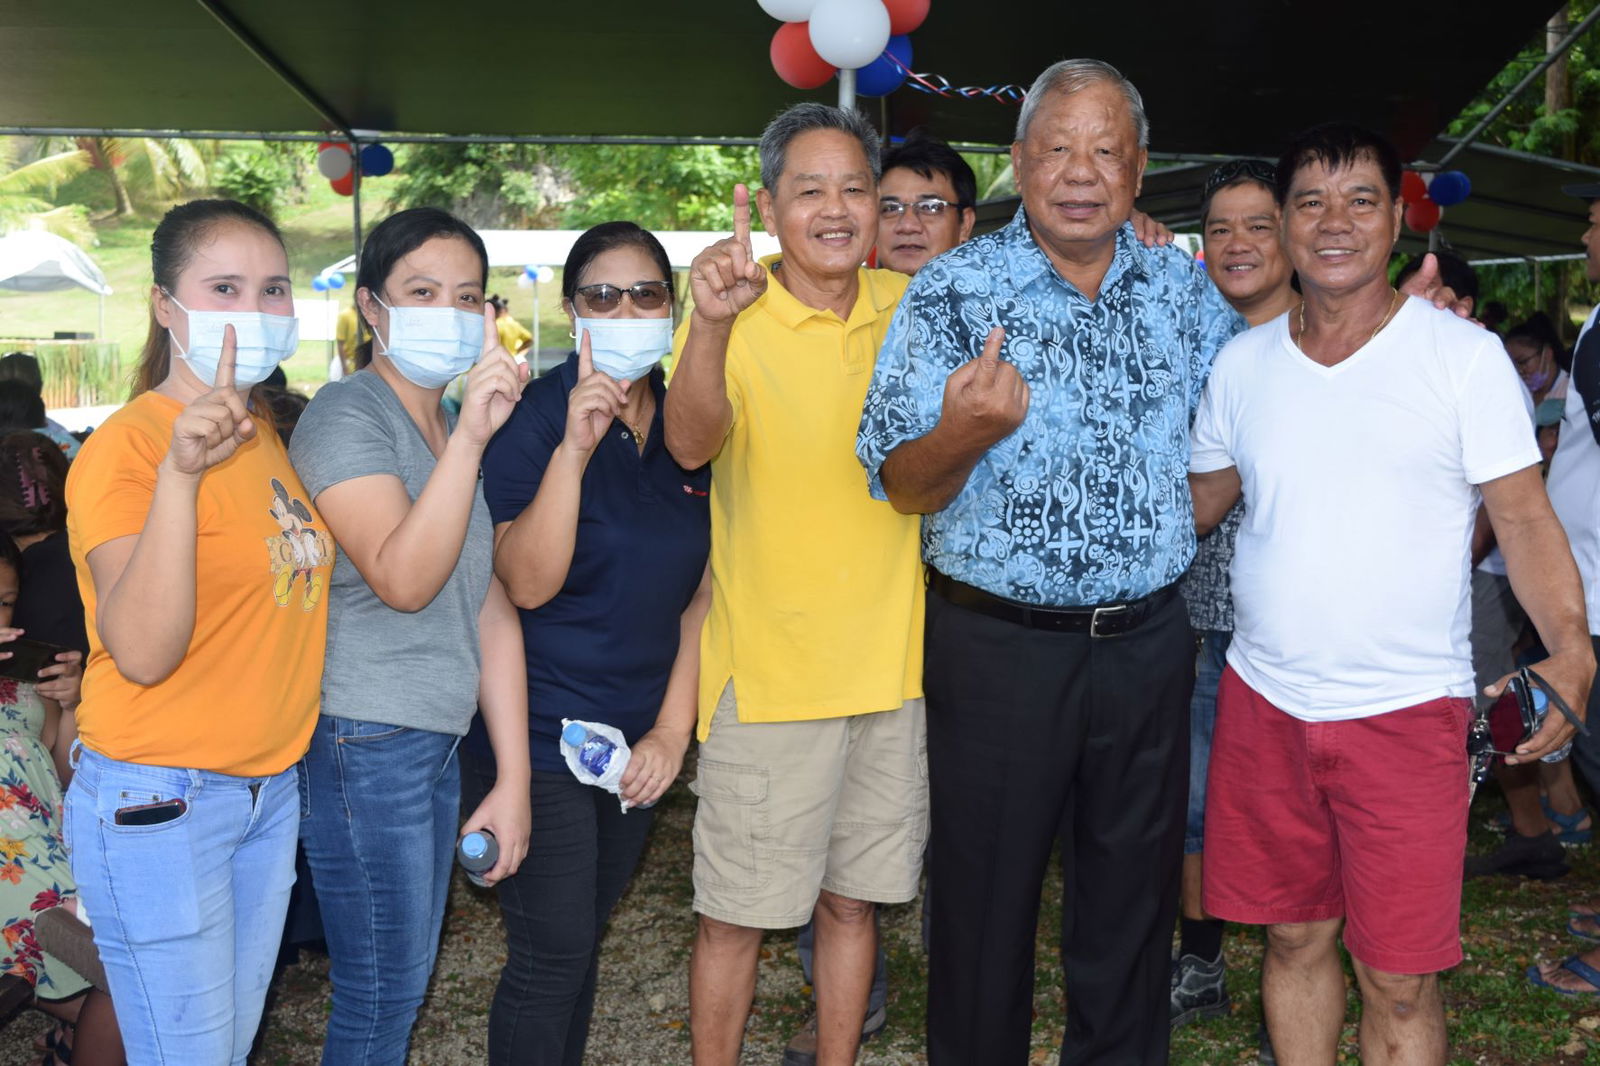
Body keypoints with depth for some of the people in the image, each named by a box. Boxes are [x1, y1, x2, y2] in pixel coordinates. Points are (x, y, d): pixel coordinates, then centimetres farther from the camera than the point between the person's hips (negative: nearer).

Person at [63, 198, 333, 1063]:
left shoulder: (262, 435, 9)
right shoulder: (124, 447, -15)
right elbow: (142, 651, -28)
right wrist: (179, 471, -37)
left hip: (272, 788, 8)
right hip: (160, 802, -7)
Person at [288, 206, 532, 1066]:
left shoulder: (459, 428, 12)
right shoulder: (346, 414, -12)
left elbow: (490, 609, 11)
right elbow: (403, 579, -25)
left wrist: (513, 778, 9)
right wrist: (471, 435, -31)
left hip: (436, 740, 8)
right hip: (363, 745, -8)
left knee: (407, 978, 17)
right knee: (381, 995, 3)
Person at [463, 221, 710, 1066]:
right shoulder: (534, 416, -12)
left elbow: (704, 587, 6)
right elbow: (527, 584, -21)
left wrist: (673, 728, 0)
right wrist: (574, 448, -32)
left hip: (639, 737, 5)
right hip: (540, 734, -5)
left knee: (586, 935, 17)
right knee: (553, 953, -1)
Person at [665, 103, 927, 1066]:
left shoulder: (906, 307, 4)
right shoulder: (734, 317, -11)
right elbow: (691, 443, -28)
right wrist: (710, 323, -49)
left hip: (890, 663, 4)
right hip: (768, 670, -4)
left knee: (852, 899, 17)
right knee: (737, 914, 6)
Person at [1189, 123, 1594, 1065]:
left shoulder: (1465, 354, -5)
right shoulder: (1242, 362, 6)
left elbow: (1524, 516, -7)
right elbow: (1194, 506, 16)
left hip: (1405, 709, -3)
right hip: (1264, 701, 3)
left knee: (1399, 977, 2)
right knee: (1295, 937, 16)